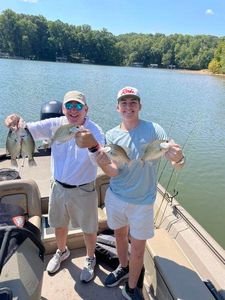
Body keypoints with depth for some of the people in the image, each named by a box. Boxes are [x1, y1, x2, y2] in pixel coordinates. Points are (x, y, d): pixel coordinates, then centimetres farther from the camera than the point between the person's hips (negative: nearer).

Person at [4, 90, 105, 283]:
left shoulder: (95, 131, -21)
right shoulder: (56, 125, -8)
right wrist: (16, 122, -37)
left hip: (83, 190, -4)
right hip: (58, 186, 4)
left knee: (89, 228, 17)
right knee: (59, 225, 26)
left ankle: (90, 259, 47)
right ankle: (62, 252, 57)